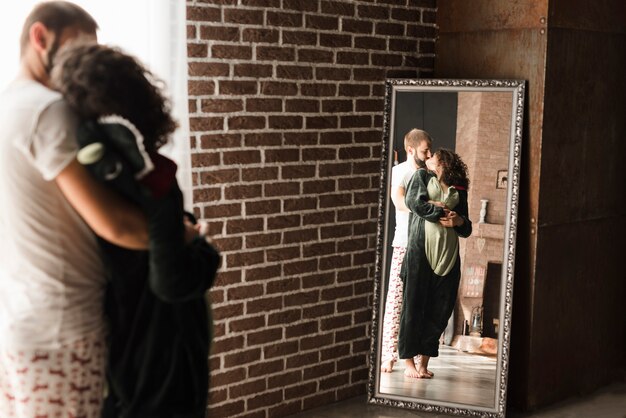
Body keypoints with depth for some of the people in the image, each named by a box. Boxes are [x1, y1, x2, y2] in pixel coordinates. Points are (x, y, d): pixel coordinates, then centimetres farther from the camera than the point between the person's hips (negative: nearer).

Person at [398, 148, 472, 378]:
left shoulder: (459, 191, 19)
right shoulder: (422, 176, 15)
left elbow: (466, 230, 18)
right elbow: (413, 200, -4)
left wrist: (459, 221, -4)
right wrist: (441, 213, -2)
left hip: (447, 254, 3)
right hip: (420, 249, -3)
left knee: (440, 309, 1)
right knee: (414, 304, -2)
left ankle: (424, 361, 10)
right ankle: (409, 361, 3)